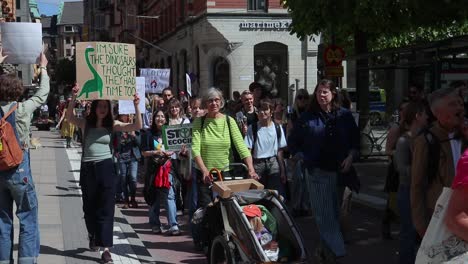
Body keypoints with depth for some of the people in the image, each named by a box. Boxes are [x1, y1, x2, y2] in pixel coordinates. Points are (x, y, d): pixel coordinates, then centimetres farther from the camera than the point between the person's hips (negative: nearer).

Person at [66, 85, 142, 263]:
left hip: (106, 168, -1)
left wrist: (136, 106, -21)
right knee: (89, 206, 17)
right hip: (88, 168, 1)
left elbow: (137, 127, -8)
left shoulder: (112, 125, 0)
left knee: (106, 209, -5)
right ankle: (93, 235, 45)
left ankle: (105, 248, -4)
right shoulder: (85, 124, 0)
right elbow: (69, 118, -20)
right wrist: (74, 97, -32)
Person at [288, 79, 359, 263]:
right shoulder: (307, 117, 1)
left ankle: (326, 249, 23)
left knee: (334, 212, 9)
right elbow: (293, 142, 8)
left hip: (340, 172, 2)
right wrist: (304, 156, 1)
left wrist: (350, 157, -6)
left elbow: (355, 141, 10)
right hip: (317, 172, -2)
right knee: (324, 214, -4)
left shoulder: (344, 115, 5)